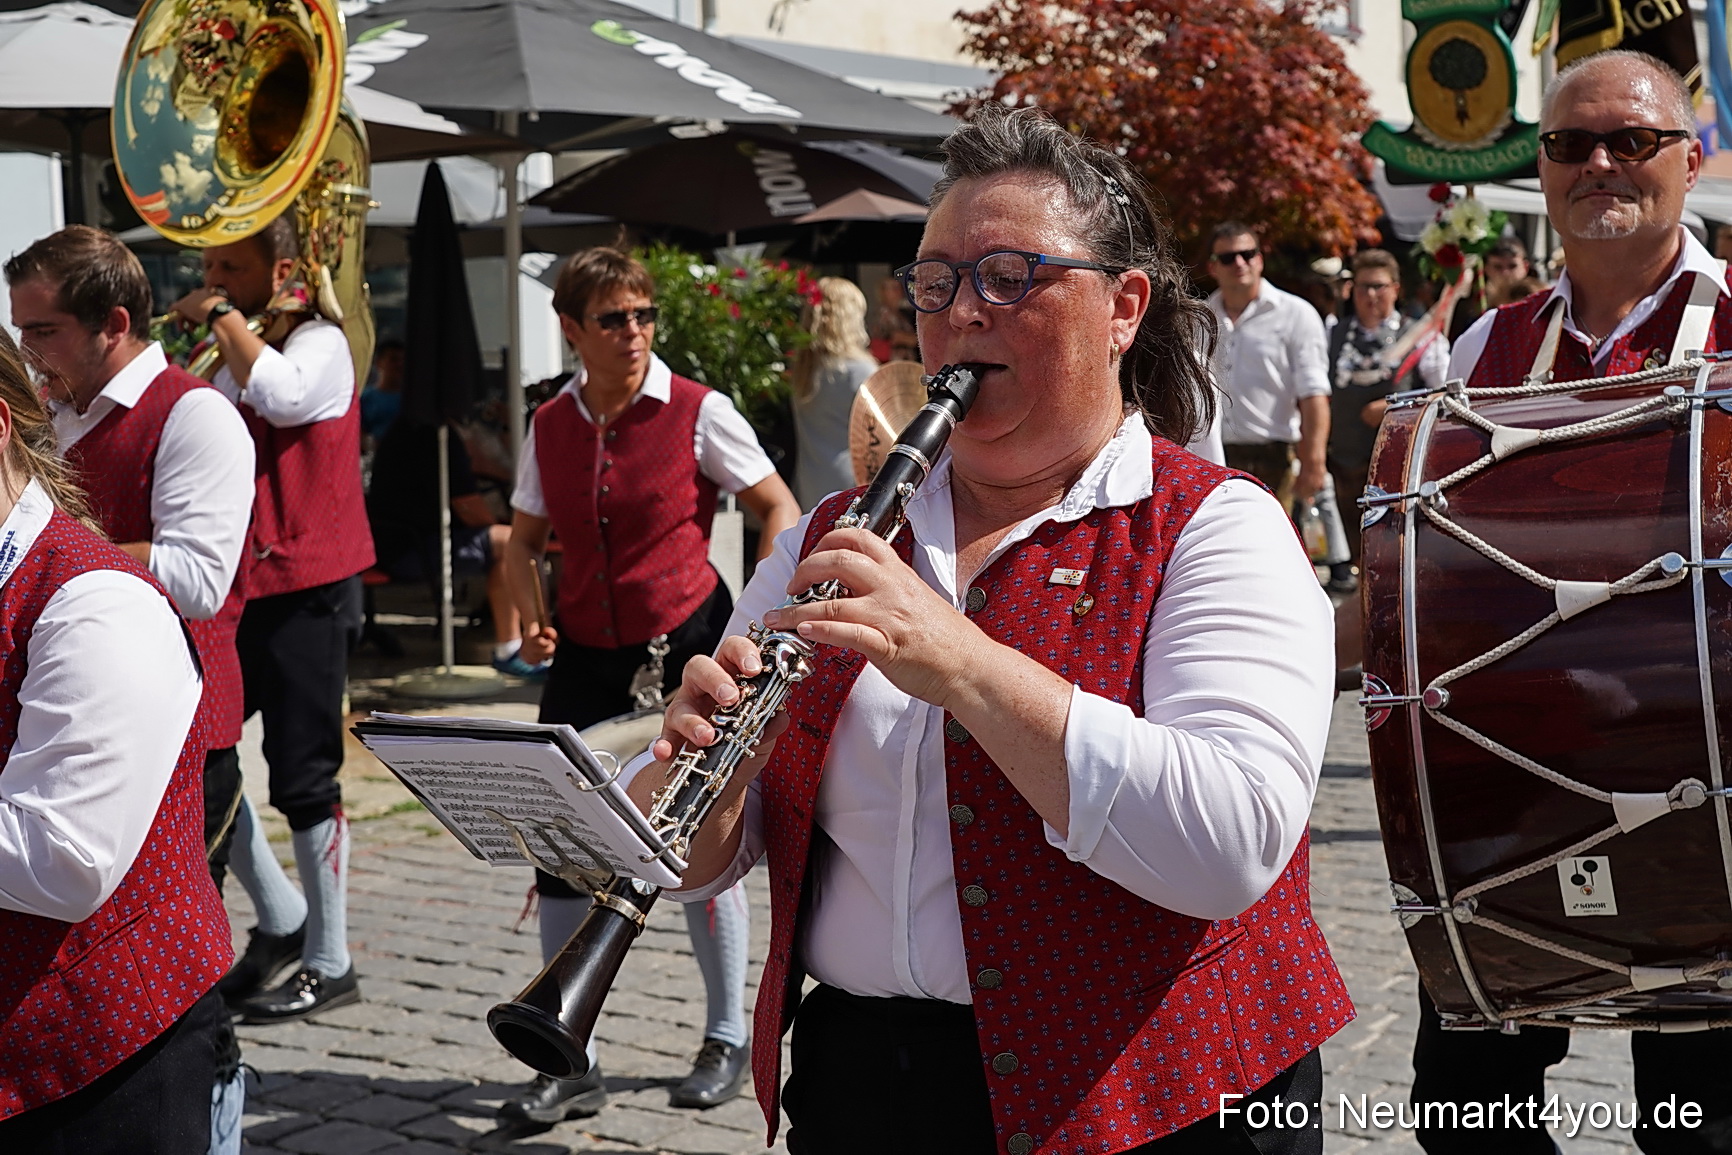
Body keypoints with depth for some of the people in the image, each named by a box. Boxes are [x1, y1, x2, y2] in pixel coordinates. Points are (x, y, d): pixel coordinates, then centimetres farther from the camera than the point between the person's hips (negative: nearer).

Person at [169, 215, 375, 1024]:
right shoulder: (216, 364, 16)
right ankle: (281, 918, 21)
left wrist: (223, 317, -16)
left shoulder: (319, 343, -6)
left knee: (302, 779, -3)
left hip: (305, 592, -8)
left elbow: (281, 396, -29)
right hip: (236, 591, 8)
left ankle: (329, 964, 9)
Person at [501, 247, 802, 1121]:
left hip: (687, 647, -4)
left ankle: (727, 1040, 23)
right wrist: (530, 620, -3)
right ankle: (573, 1065, 12)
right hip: (587, 656, 4)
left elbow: (777, 508, -3)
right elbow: (525, 540, 14)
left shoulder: (697, 412, -8)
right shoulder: (550, 426, 4)